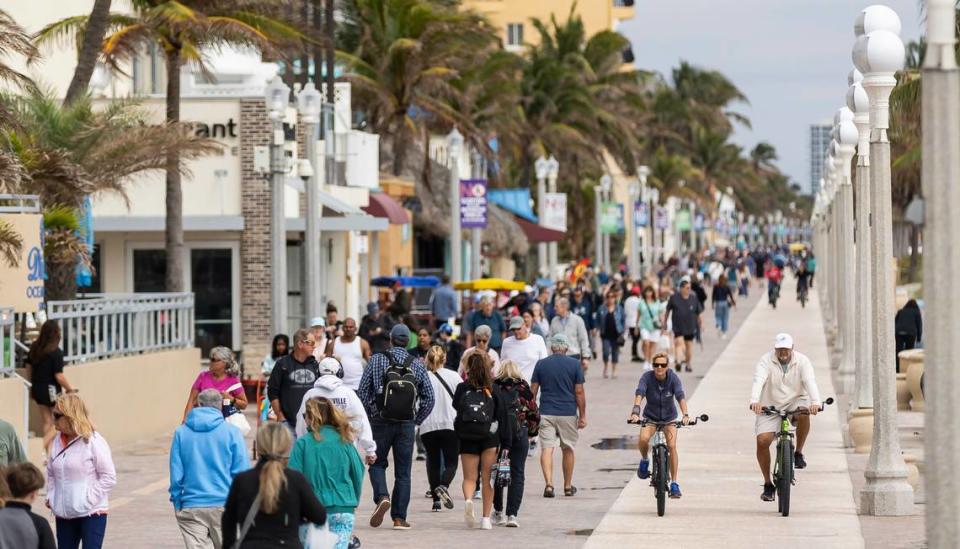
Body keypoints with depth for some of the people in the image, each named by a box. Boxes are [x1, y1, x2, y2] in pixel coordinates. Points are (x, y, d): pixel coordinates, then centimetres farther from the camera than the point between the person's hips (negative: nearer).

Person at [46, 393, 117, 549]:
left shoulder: (94, 442, -12)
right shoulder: (57, 441, 6)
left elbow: (109, 477, -11)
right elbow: (51, 473, 18)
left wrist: (89, 498, -16)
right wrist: (50, 496, 4)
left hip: (92, 513, -6)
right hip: (64, 514, 6)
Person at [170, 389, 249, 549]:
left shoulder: (181, 432, 1)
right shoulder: (232, 432, -4)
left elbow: (176, 474, 0)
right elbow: (241, 472, -4)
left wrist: (177, 502, 11)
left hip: (191, 507, 1)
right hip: (224, 506, -1)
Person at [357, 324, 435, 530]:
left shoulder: (376, 360, -3)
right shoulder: (417, 365, 1)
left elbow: (362, 392, -4)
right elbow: (429, 398, 1)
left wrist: (370, 416, 8)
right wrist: (416, 420, 11)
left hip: (381, 422, -1)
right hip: (406, 425, 1)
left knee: (377, 464, 14)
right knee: (403, 471, 7)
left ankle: (382, 497, -13)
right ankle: (399, 518, 6)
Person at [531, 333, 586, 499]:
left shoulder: (541, 364, 3)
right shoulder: (574, 364, -1)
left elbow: (533, 391, 3)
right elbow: (579, 392, -3)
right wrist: (582, 415, 3)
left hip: (546, 413, 0)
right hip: (568, 414, 0)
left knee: (547, 449, -3)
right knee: (568, 449, 14)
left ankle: (549, 483, -21)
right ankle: (568, 486, 23)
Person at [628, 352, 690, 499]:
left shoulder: (673, 378, -18)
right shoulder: (647, 377, -19)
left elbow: (681, 396, -29)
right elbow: (639, 394, -32)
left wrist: (685, 415, -45)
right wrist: (635, 412, -49)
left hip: (669, 417, 0)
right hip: (650, 417, 0)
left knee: (672, 446, -17)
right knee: (643, 439, -29)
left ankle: (674, 483, -8)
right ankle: (645, 460, 4)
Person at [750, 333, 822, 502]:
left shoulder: (802, 361, -9)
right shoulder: (766, 361, -11)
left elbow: (810, 382, -24)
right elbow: (758, 381, -27)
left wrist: (815, 402, -43)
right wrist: (755, 401, -46)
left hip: (795, 402, 0)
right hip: (770, 407, 0)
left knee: (803, 412, -35)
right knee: (762, 441, -16)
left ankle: (799, 453, -13)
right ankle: (768, 485, 1)